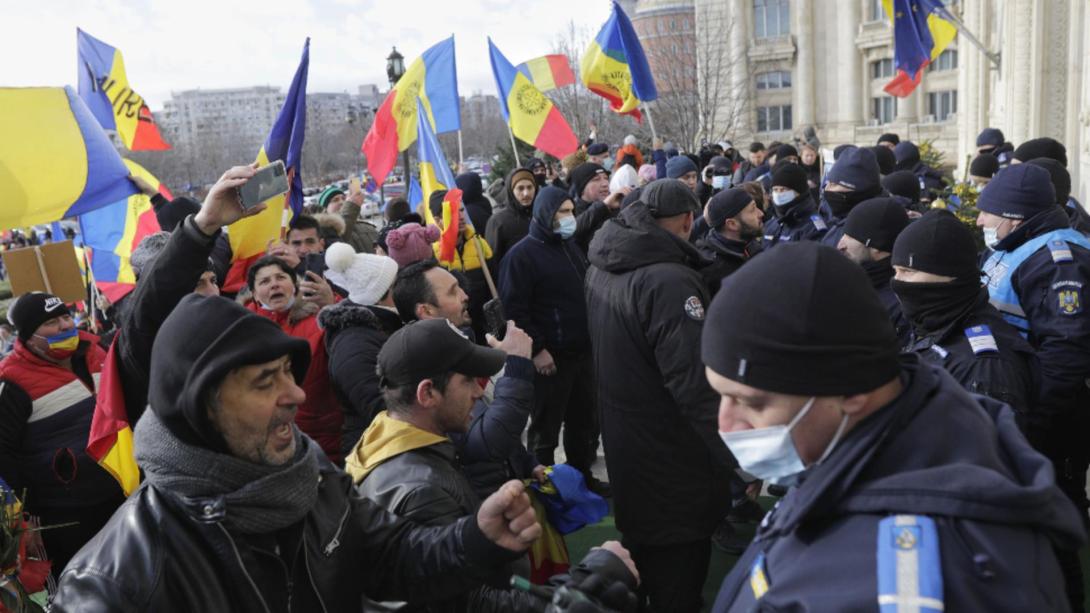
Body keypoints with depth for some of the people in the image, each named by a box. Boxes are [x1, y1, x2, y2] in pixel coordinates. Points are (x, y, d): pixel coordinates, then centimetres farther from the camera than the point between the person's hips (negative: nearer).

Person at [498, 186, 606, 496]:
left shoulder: (571, 247, 14)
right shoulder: (522, 254, -11)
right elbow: (514, 308, -17)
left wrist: (593, 336, 17)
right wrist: (537, 349, -19)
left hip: (582, 352, 8)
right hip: (550, 357, -8)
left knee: (585, 420, 17)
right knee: (546, 427, 4)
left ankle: (583, 477, 32)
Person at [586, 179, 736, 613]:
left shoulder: (602, 266, 2)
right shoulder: (669, 280, -27)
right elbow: (695, 385, -29)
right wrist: (739, 459, -21)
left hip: (624, 445, 9)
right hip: (671, 462, -9)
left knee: (642, 559, 28)